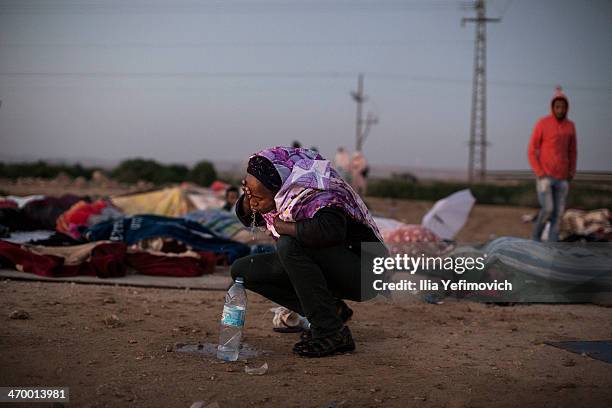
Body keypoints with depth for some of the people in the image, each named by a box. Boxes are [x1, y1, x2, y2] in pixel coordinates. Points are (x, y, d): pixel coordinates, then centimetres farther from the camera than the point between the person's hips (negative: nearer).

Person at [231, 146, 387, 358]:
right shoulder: (275, 194, -3)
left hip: (363, 272, -9)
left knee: (289, 245, -33)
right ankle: (331, 310, 2)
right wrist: (248, 196, -11)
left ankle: (332, 332, -22)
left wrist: (281, 226, -30)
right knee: (242, 270, 0)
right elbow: (248, 218, 14)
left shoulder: (314, 197, -28)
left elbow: (331, 230, -48)